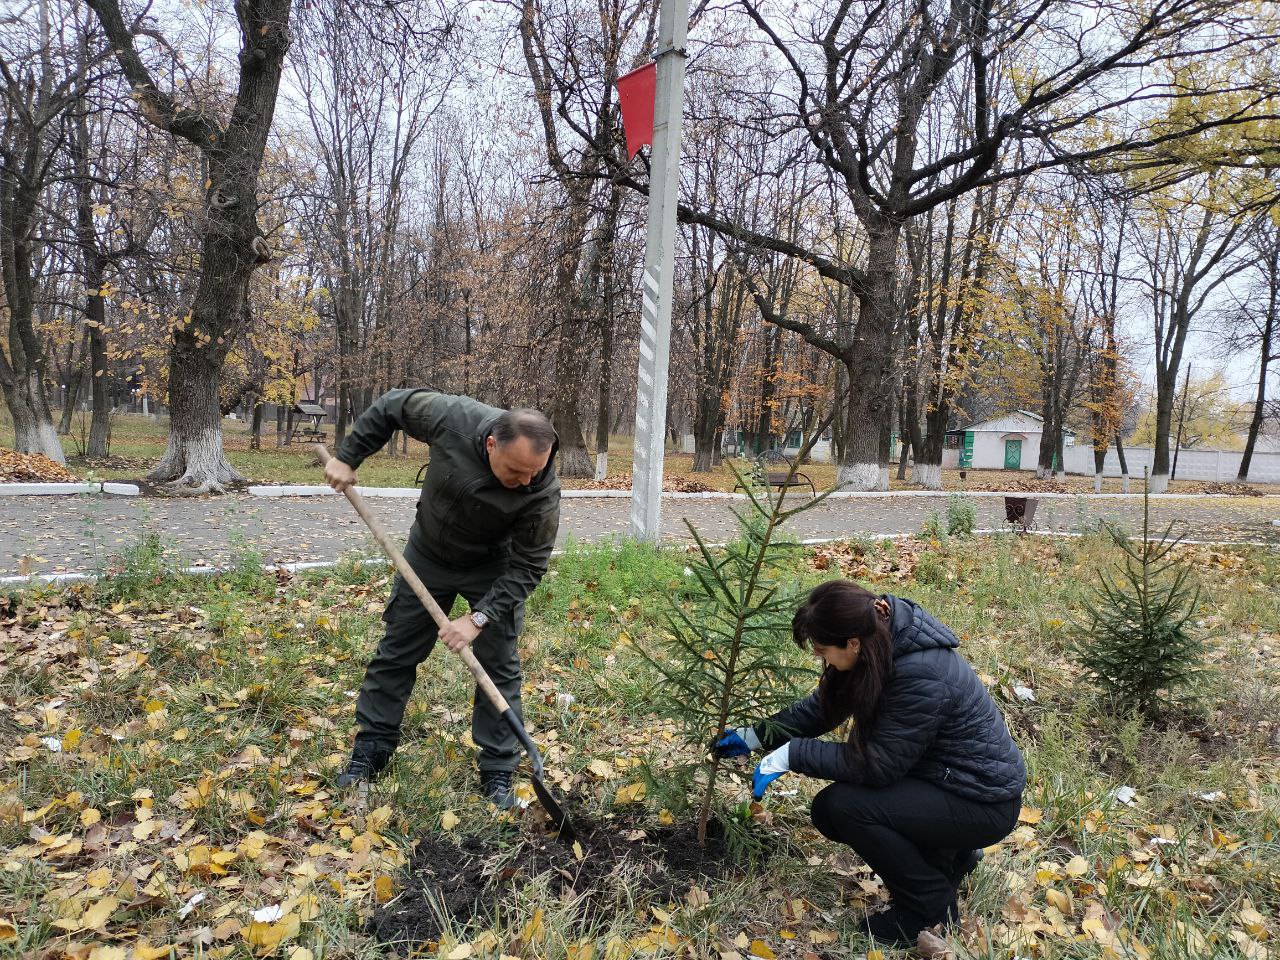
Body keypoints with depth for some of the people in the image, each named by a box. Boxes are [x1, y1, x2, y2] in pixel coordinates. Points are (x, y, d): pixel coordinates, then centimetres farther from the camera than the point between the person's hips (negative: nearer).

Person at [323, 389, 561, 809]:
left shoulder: (543, 493, -34)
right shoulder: (453, 417, -33)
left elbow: (527, 566, -24)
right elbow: (390, 407, -13)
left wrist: (479, 617, -31)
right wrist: (347, 458, -10)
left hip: (494, 568, -2)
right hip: (427, 554, 2)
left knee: (500, 666, -2)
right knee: (397, 652, 10)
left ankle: (498, 772, 13)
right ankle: (371, 750, 28)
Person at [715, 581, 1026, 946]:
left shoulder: (922, 675, -34)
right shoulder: (878, 641, -9)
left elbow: (877, 765, -28)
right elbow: (823, 707, 4)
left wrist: (790, 755, -24)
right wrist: (755, 736, 3)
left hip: (982, 802, -8)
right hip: (939, 776, 8)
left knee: (848, 805, -23)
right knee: (828, 810, 0)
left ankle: (931, 904, 0)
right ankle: (946, 853, 18)